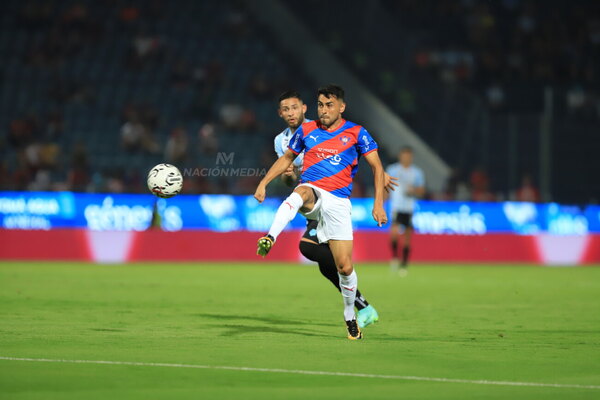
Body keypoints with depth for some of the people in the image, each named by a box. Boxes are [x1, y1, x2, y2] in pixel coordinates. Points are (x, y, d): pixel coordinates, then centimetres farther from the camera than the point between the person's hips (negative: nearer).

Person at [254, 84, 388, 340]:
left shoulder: (356, 134, 4)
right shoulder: (306, 131, 10)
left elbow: (377, 167, 4)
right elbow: (286, 158, 23)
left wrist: (378, 203, -7)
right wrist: (264, 182, 11)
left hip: (338, 202, 0)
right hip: (312, 194, 0)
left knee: (345, 266, -5)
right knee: (301, 192, -40)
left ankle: (350, 317, 20)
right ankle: (269, 239, -60)